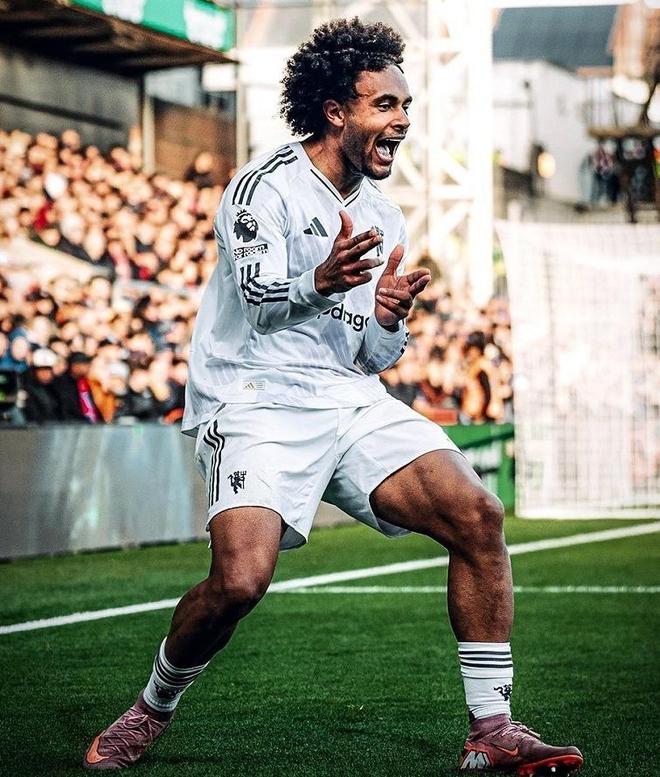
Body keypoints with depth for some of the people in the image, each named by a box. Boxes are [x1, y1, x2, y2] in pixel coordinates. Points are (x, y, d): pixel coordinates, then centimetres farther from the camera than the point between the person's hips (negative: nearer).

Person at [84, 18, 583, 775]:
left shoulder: (384, 220, 17)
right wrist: (321, 283, -37)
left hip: (351, 401, 6)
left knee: (478, 516, -12)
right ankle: (152, 709, 3)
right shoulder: (266, 185, -4)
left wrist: (388, 320, -5)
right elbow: (259, 297, -17)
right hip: (257, 401, -6)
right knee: (240, 578, -26)